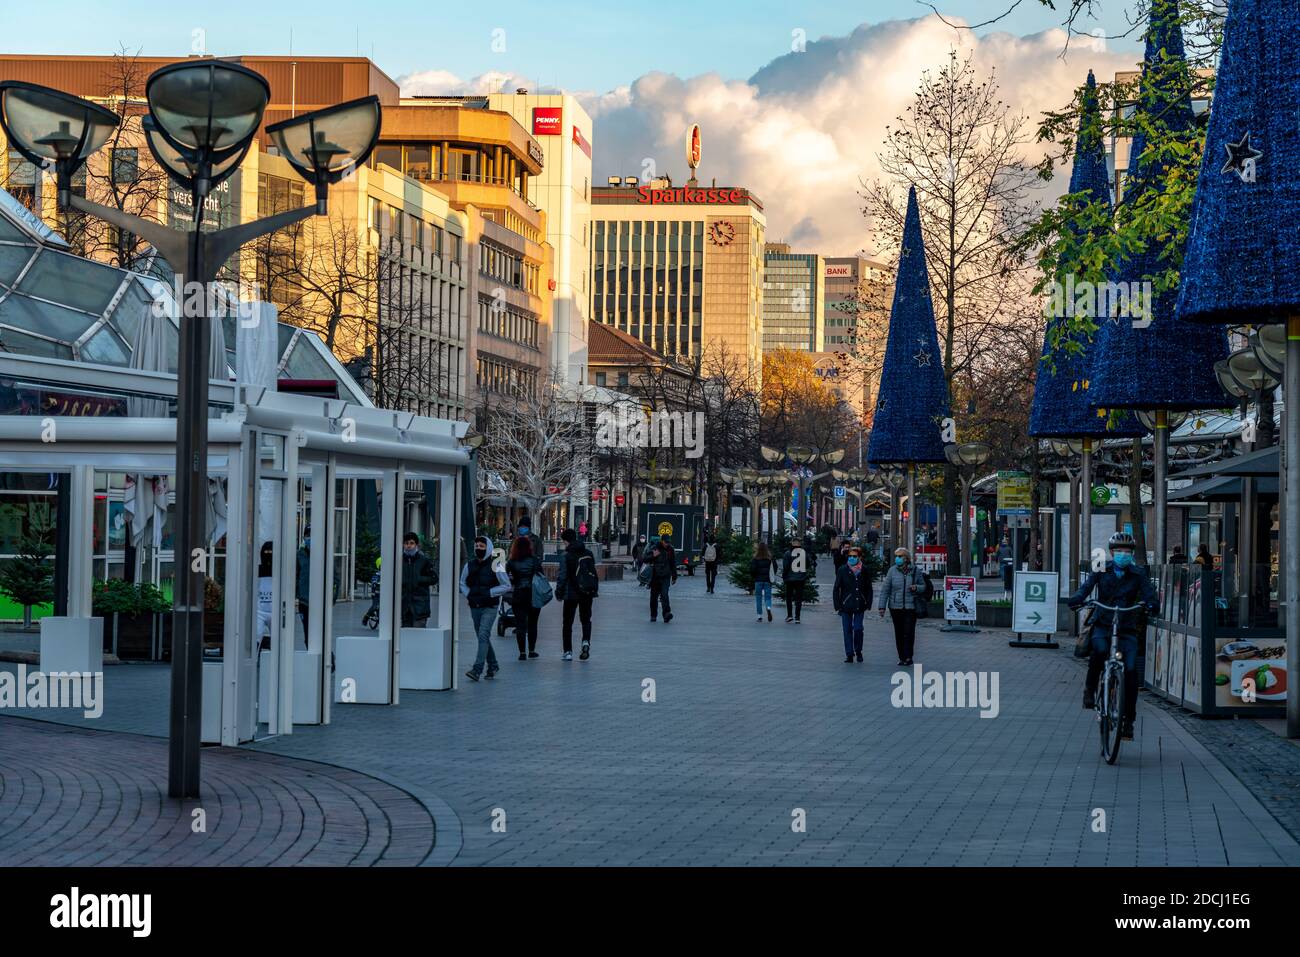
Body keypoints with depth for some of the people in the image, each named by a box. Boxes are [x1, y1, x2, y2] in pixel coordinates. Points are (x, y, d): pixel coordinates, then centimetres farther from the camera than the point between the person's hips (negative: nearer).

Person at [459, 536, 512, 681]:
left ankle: (477, 669, -21)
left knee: (483, 636, -16)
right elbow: (462, 583, 20)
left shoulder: (495, 566, -6)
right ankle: (493, 665, 28)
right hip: (475, 607, 6)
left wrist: (490, 592, -12)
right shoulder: (469, 565, 7)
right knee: (483, 638, 13)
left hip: (489, 607, -6)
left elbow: (506, 586, -4)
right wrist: (468, 594, 1)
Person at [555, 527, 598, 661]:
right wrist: (595, 589, 18)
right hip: (588, 593, 4)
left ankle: (568, 652, 8)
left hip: (571, 594, -4)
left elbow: (562, 577, -13)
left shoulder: (566, 556, -12)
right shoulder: (588, 553, 3)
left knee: (568, 622, 8)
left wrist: (559, 593, -3)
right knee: (586, 620, 16)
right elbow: (593, 571, 9)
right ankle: (586, 641, -10)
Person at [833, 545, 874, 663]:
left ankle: (858, 651, 18)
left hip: (859, 606, 0)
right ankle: (849, 654, 9)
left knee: (858, 629, -4)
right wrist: (837, 605, -4)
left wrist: (868, 604, 3)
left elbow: (868, 589, 10)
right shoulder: (842, 570, 0)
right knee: (847, 630, 1)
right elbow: (836, 589, 1)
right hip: (846, 605, 0)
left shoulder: (864, 571, 3)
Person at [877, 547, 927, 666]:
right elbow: (885, 589, 2)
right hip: (895, 607, 2)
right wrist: (882, 606, -3)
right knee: (899, 633, 6)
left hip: (911, 606, -1)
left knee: (909, 633, -10)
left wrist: (916, 588, -12)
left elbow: (923, 586, 12)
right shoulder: (892, 571, 1)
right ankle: (902, 658, 16)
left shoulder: (916, 571, 1)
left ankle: (908, 658, -6)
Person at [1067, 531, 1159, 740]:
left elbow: (1149, 593, -10)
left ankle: (1128, 719, 0)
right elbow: (1087, 586, -11)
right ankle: (1090, 688, -9)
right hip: (1102, 625, -1)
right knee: (1100, 650, -34)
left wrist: (1151, 604, -35)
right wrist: (1077, 599, -33)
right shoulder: (1102, 571, 3)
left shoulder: (1137, 576, 3)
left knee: (1130, 671, -11)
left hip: (1127, 629, 1)